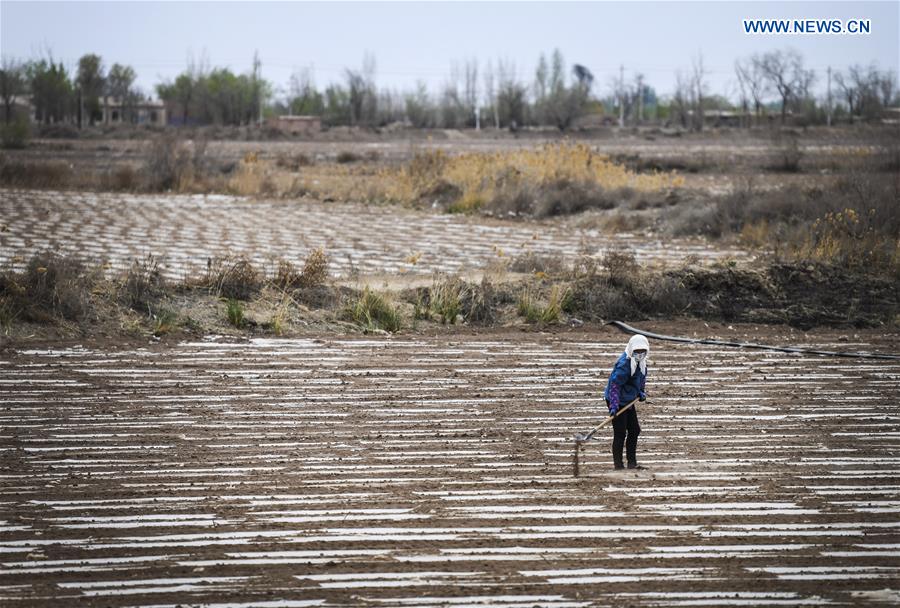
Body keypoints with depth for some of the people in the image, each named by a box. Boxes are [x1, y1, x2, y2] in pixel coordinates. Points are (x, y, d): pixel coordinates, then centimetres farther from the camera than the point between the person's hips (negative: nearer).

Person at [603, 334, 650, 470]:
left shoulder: (641, 362, 1)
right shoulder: (624, 364, -27)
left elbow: (642, 377, 22)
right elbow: (614, 384, -29)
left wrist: (641, 392, 8)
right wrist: (614, 406, -34)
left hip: (629, 401, 9)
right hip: (616, 401, -9)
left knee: (634, 430, 12)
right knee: (620, 433, -8)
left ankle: (632, 463, 21)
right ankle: (618, 465, 0)